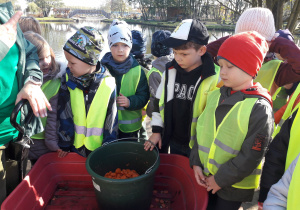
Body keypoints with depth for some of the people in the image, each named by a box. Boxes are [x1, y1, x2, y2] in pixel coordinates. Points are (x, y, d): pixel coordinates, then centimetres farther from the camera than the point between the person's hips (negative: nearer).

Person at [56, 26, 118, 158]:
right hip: (75, 146, 2)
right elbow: (63, 115, -4)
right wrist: (64, 144, -2)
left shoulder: (108, 83, -13)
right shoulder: (68, 79, -8)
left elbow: (111, 121, -6)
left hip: (99, 148, -2)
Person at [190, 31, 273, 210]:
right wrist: (196, 163, -1)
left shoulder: (260, 109, -20)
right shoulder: (216, 95, -1)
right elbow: (202, 131, 6)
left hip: (233, 186, -5)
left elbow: (251, 156, -19)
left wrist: (220, 179, -13)